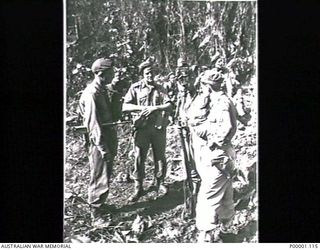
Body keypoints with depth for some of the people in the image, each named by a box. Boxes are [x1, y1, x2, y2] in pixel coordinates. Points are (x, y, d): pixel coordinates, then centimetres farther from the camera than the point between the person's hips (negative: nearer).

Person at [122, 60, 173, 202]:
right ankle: (138, 188, 9)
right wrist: (142, 108, -18)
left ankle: (159, 183, 25)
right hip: (141, 127, -2)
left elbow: (169, 105, -3)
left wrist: (155, 108, -20)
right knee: (139, 158, 0)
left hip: (159, 127, 2)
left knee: (160, 157, 9)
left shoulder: (160, 89, 8)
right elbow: (125, 106, -5)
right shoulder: (135, 88, 1)